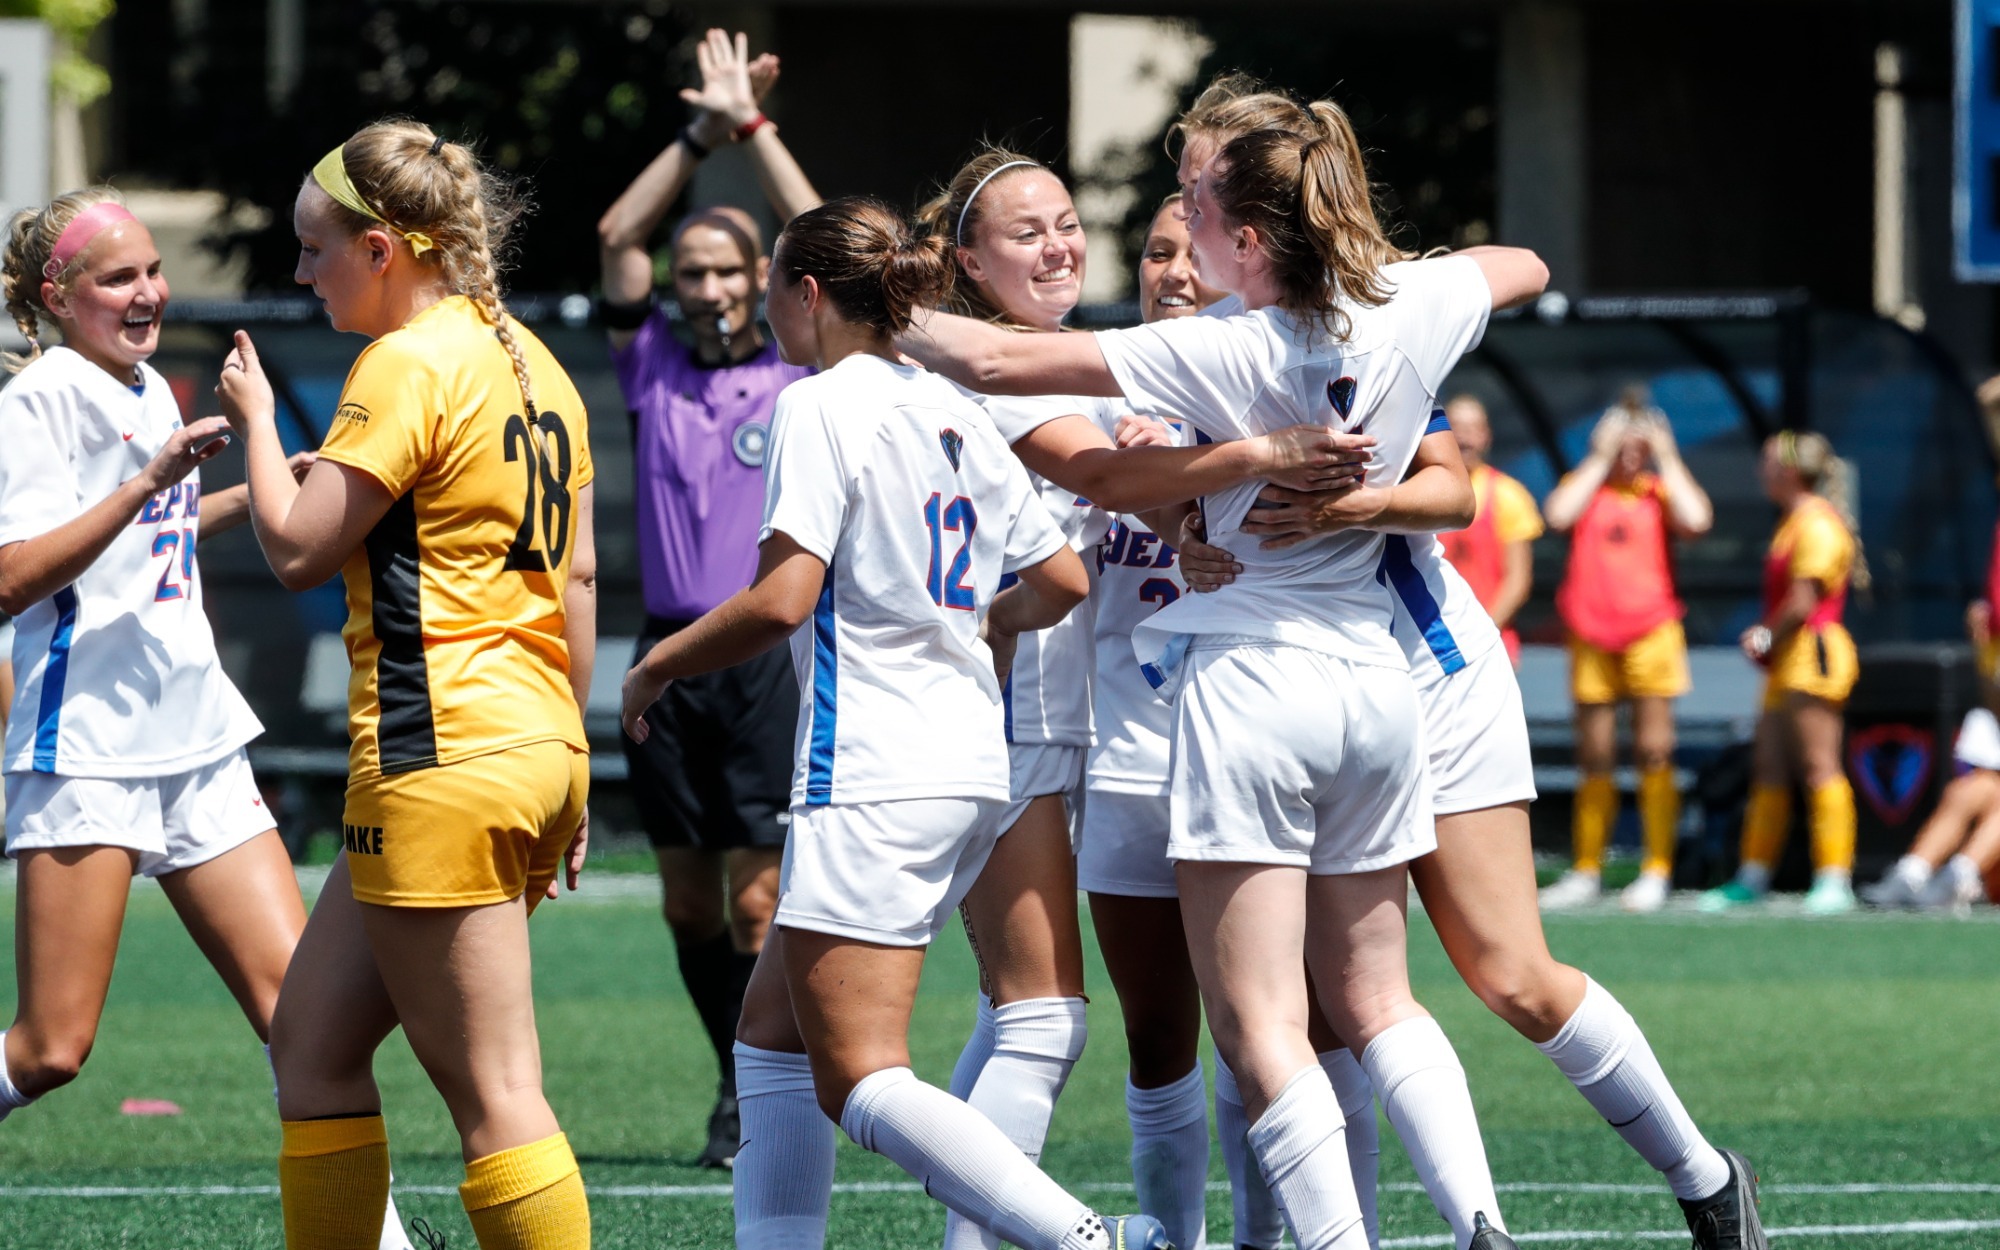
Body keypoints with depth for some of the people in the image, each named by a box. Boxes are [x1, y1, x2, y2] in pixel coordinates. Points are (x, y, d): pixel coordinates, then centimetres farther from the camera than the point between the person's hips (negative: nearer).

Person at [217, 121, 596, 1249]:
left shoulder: (410, 365, -12)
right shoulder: (533, 363, 15)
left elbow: (297, 549, -10)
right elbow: (580, 573, 18)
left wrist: (256, 421, 6)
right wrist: (568, 758, 23)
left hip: (442, 764, -10)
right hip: (539, 752, 10)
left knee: (493, 1095, -8)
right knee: (313, 1040, 16)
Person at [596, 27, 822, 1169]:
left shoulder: (798, 379, 3)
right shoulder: (654, 371, 10)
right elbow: (618, 241, 5)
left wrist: (754, 127, -3)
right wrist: (701, 134, -1)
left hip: (764, 657, -3)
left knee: (758, 900, -9)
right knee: (688, 902, 7)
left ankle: (750, 1101, -3)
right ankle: (753, 1084, 20)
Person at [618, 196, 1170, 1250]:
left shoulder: (823, 405, -9)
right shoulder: (953, 410, 14)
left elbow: (781, 601, -18)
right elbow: (1062, 581, 17)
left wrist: (656, 667, -4)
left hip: (874, 771, -9)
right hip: (971, 761, 9)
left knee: (858, 1081, -9)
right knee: (772, 1030, 16)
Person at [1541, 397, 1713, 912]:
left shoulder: (1660, 492, 8)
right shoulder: (1585, 486, 10)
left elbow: (1696, 520, -13)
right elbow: (1558, 515, -11)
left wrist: (1668, 460, -4)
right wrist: (1600, 459, -5)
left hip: (1650, 632, -2)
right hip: (1591, 634, 2)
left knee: (1653, 751, -6)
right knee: (1594, 760, 6)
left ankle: (1657, 873, -3)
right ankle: (1585, 873, 13)